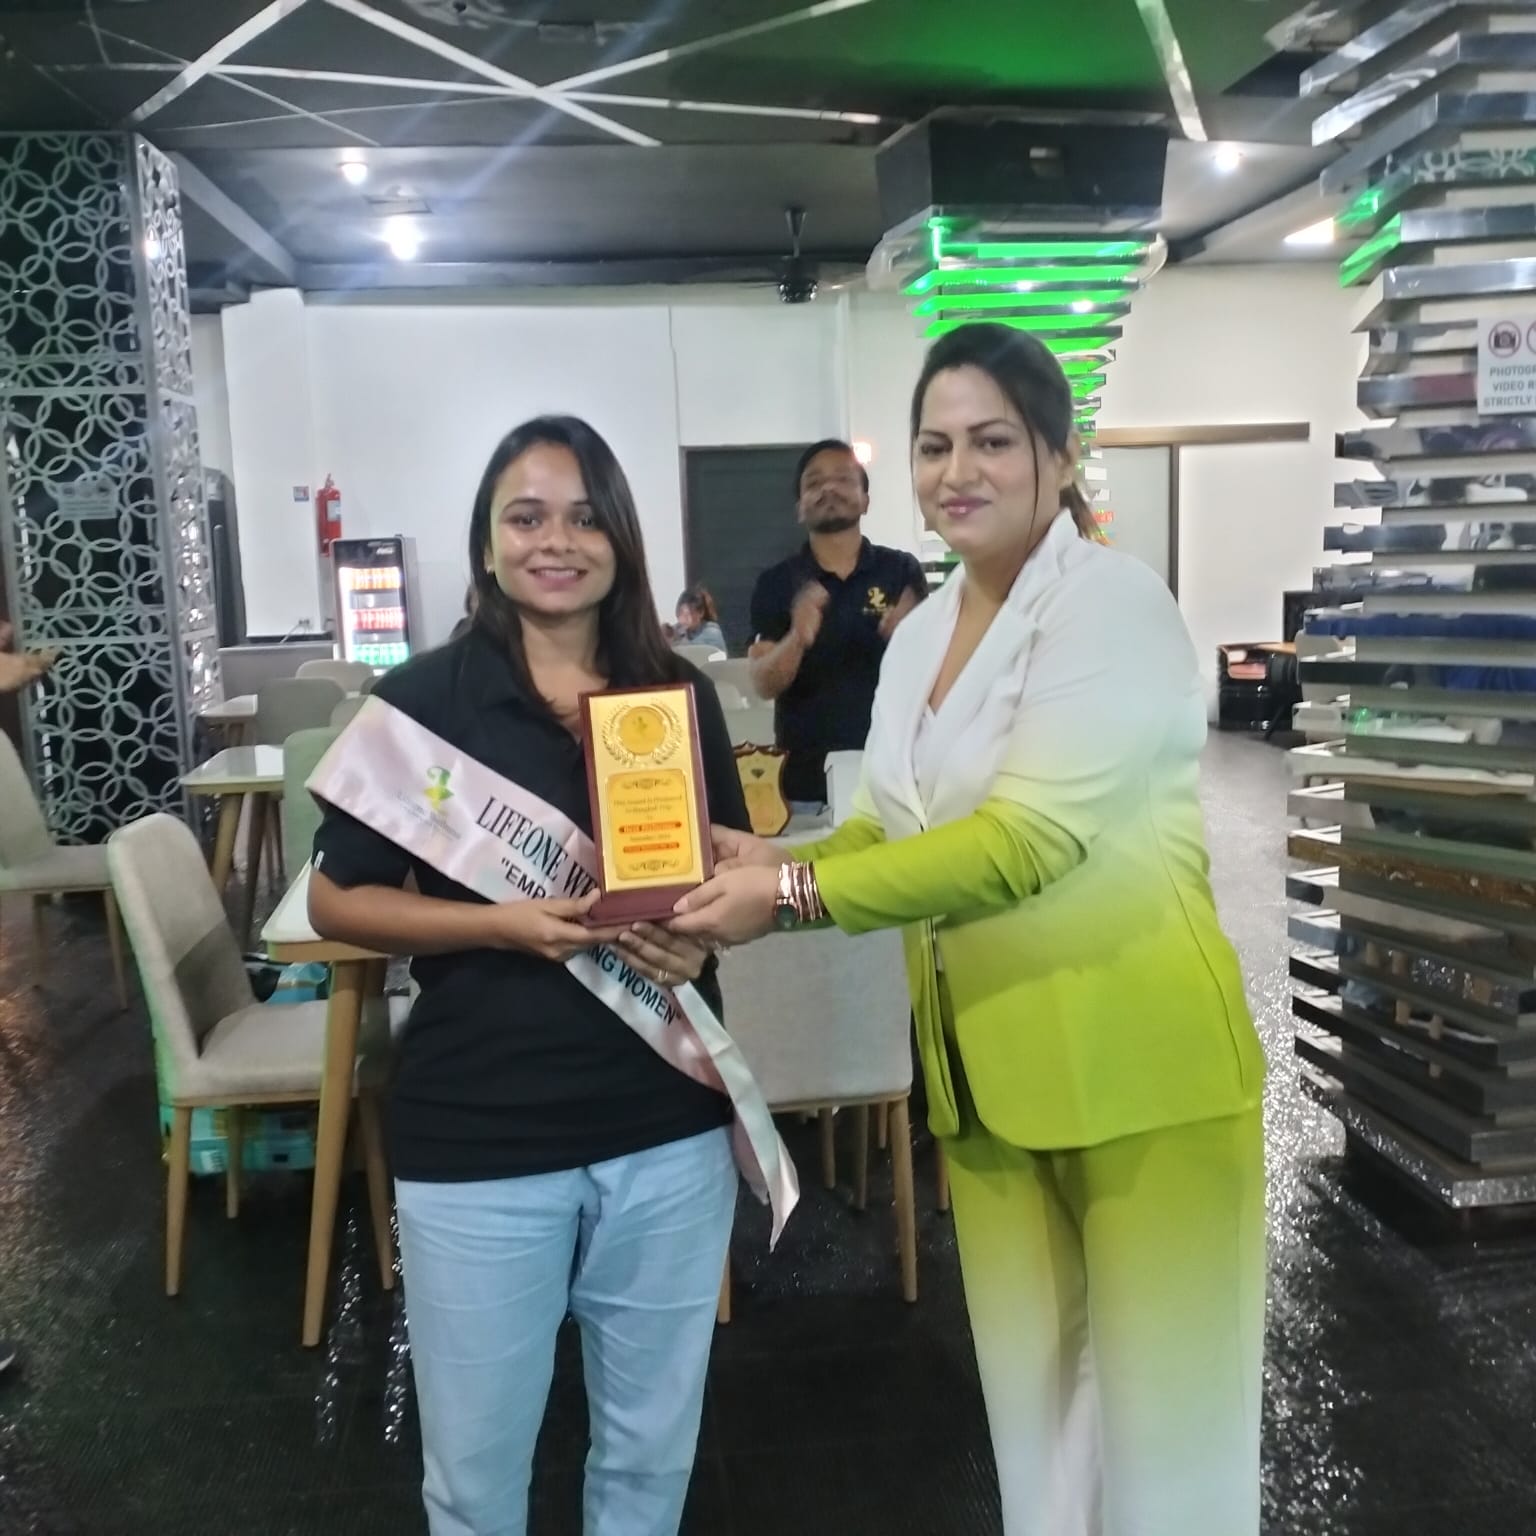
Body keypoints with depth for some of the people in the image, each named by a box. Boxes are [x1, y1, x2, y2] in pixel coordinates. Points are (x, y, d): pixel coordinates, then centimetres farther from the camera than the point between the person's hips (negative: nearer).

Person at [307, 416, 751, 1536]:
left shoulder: (681, 693, 2)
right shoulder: (421, 700, -5)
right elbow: (337, 900, -3)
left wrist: (698, 938, -11)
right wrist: (502, 924, -18)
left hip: (669, 1129, 3)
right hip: (478, 1142, -2)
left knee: (652, 1446, 20)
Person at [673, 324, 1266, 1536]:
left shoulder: (1112, 598, -12)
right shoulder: (921, 631, 12)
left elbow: (1029, 835, -21)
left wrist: (795, 896, -19)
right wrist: (775, 861, -2)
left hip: (1137, 1062, -7)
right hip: (987, 1069, 7)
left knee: (1162, 1400, 6)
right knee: (1030, 1385, 18)